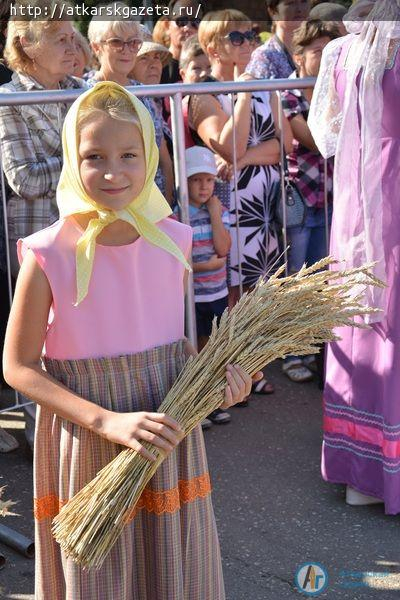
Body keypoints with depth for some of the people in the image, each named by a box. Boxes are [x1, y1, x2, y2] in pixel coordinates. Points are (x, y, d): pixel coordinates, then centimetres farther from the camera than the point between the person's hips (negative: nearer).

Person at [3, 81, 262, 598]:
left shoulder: (172, 241, -5)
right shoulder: (49, 256, -16)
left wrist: (215, 370, -9)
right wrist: (108, 421, -22)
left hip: (167, 434, 3)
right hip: (86, 446, -3)